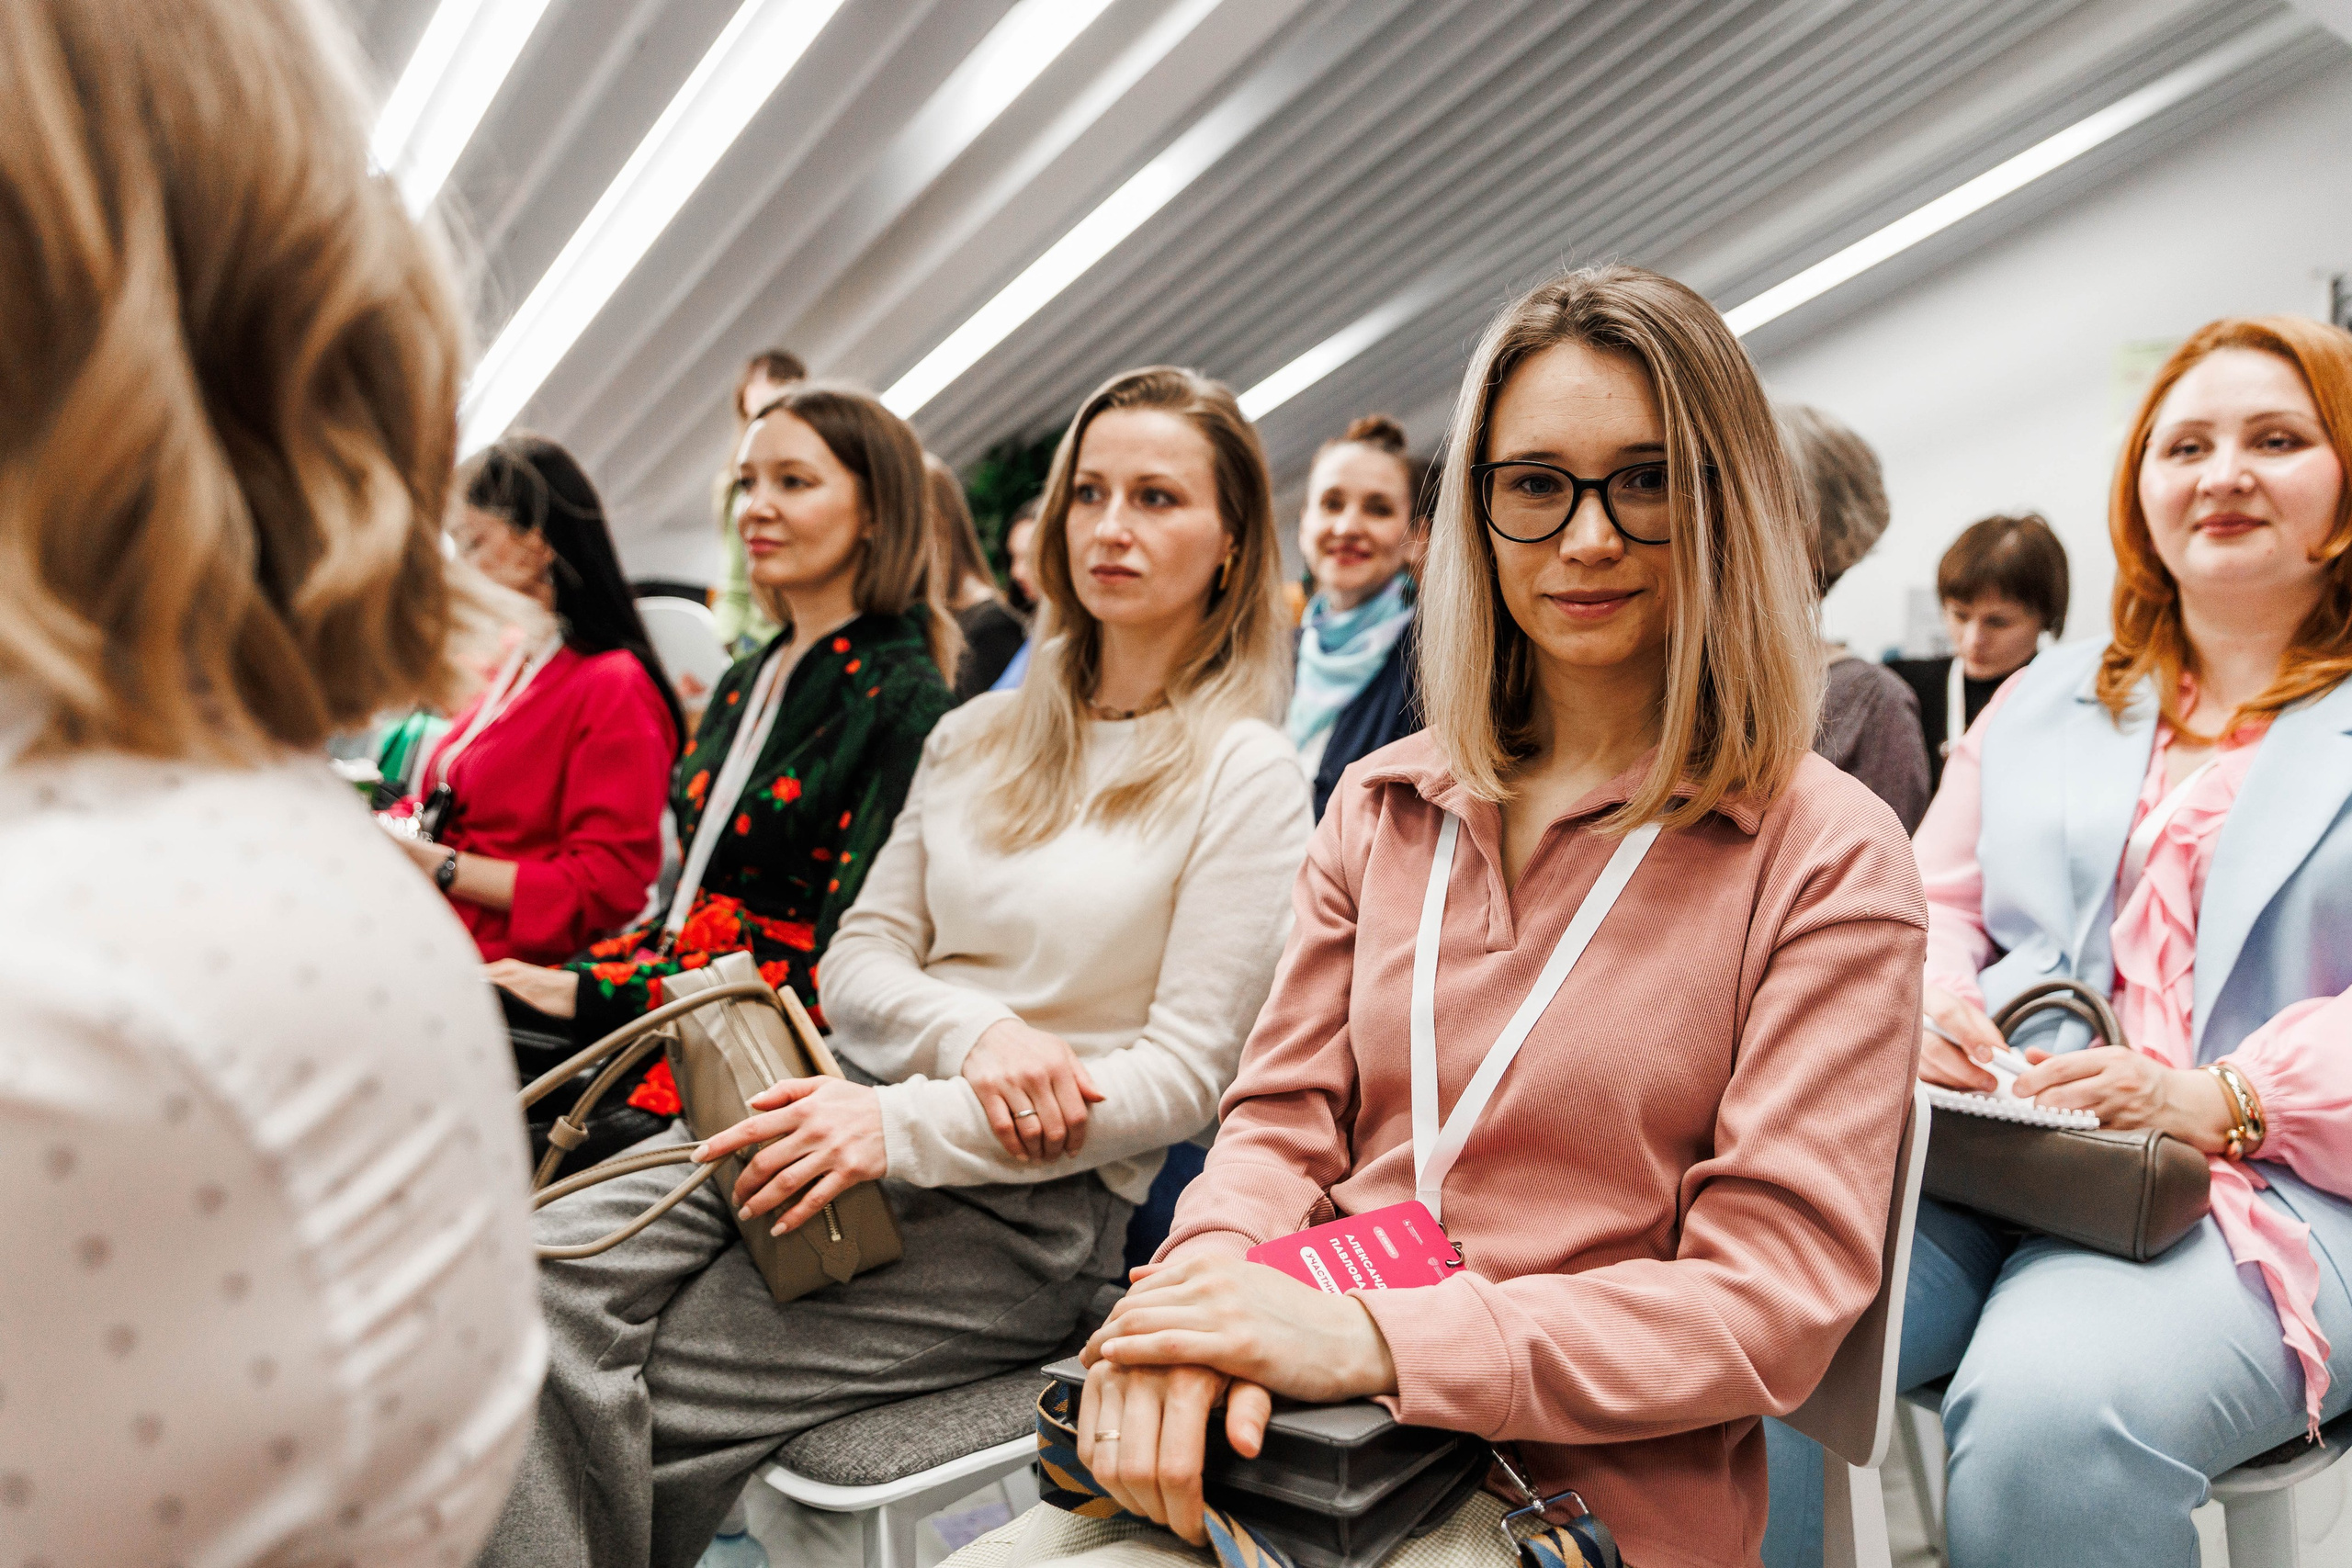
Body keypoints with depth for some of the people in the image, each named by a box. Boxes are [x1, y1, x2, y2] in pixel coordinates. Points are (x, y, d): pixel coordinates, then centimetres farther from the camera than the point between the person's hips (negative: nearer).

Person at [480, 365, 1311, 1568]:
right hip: (863, 1112, 5)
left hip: (1034, 1199, -5)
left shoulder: (1246, 779, -3)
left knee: (625, 1391, -17)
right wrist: (974, 1030, -13)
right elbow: (858, 960, 11)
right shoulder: (976, 736, 14)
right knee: (550, 1266, -20)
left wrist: (905, 1125, -18)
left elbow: (1182, 1076, -9)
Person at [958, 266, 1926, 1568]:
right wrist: (1209, 1281, -16)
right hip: (1291, 1423, 4)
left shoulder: (1826, 858, -5)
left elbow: (1771, 1298, -11)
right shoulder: (1380, 810, 10)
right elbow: (1284, 1118, 8)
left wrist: (1375, 1338, -22)